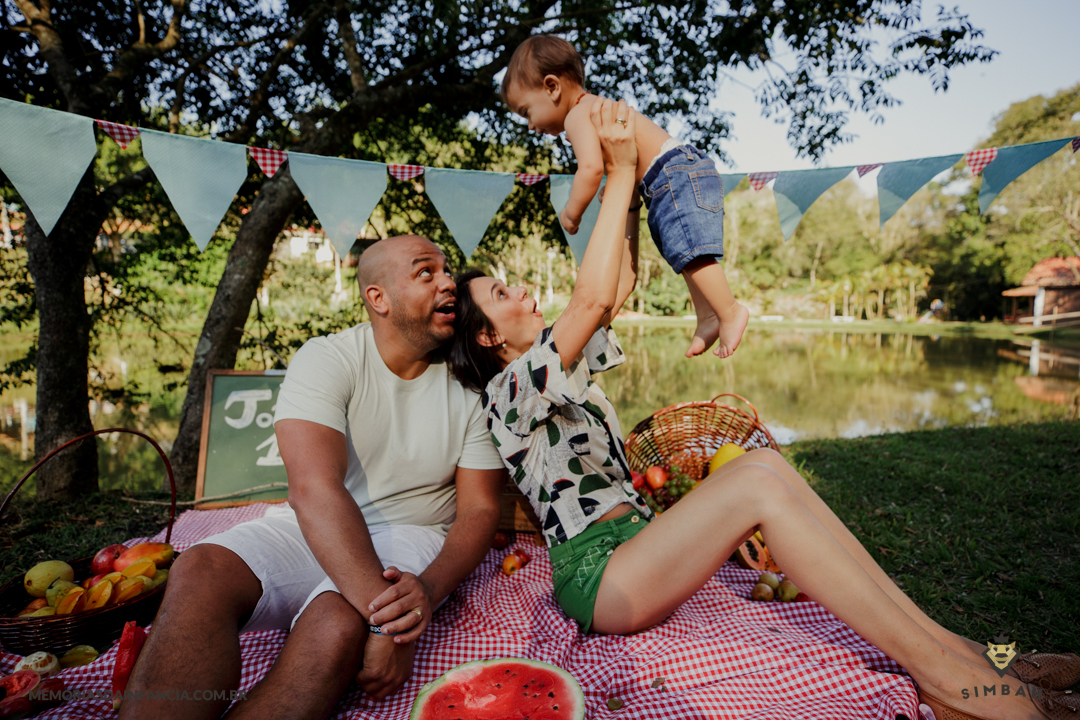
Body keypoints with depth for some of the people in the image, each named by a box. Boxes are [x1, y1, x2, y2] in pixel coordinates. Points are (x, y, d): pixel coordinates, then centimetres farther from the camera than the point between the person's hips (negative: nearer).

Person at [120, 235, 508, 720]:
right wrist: (385, 618, -32)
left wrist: (428, 590, -25)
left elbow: (479, 511, -3)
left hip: (406, 538, 0)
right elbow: (315, 489, -23)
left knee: (340, 622, -31)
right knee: (201, 570, -27)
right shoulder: (326, 359, -9)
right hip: (311, 531, 1)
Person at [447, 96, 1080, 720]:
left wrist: (627, 178, 14)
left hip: (637, 539, 8)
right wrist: (620, 171, -17)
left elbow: (622, 283, 18)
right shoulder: (510, 388, -9)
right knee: (756, 484, -28)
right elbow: (593, 298, -24)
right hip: (595, 574, -8)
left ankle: (941, 642, -13)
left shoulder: (561, 361, 18)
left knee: (762, 462, -16)